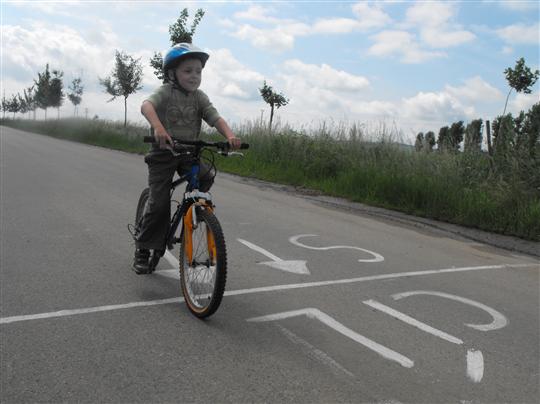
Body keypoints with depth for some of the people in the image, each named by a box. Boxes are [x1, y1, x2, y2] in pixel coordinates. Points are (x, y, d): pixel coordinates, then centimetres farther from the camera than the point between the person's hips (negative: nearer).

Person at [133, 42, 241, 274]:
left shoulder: (199, 97, 1)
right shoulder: (166, 92, -12)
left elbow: (216, 118, -11)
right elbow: (146, 106, -31)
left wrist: (230, 136, -32)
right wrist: (158, 127, -52)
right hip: (164, 151, -4)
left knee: (207, 177, -24)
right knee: (159, 202, -8)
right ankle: (143, 249, 8)